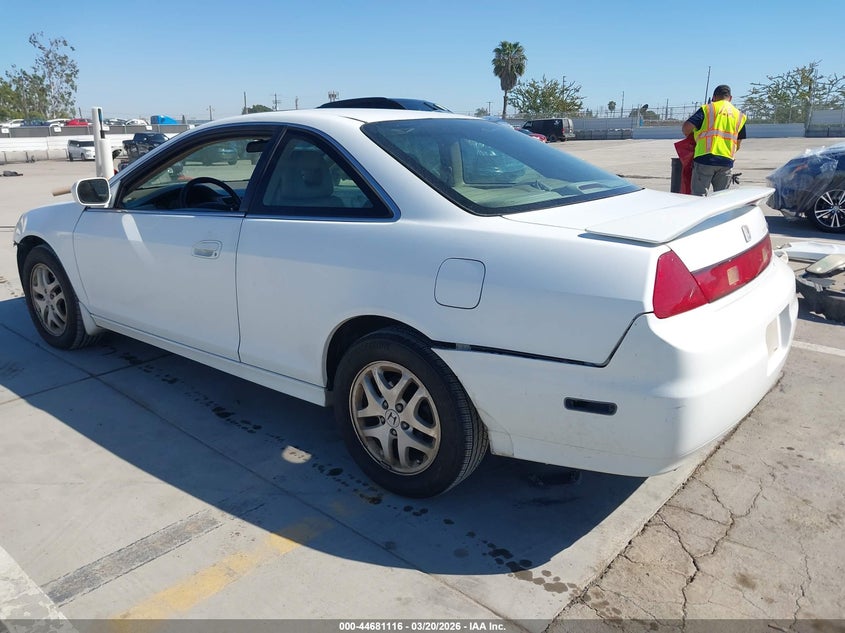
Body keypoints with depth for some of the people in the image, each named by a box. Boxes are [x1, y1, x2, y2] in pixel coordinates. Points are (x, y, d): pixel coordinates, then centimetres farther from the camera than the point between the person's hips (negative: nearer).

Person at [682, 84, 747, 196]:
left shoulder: (707, 108, 3)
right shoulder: (739, 115, 16)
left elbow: (686, 127, -7)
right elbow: (738, 144, 16)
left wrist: (689, 136, 14)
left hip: (705, 158, -4)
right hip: (726, 161, 4)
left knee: (699, 196, -1)